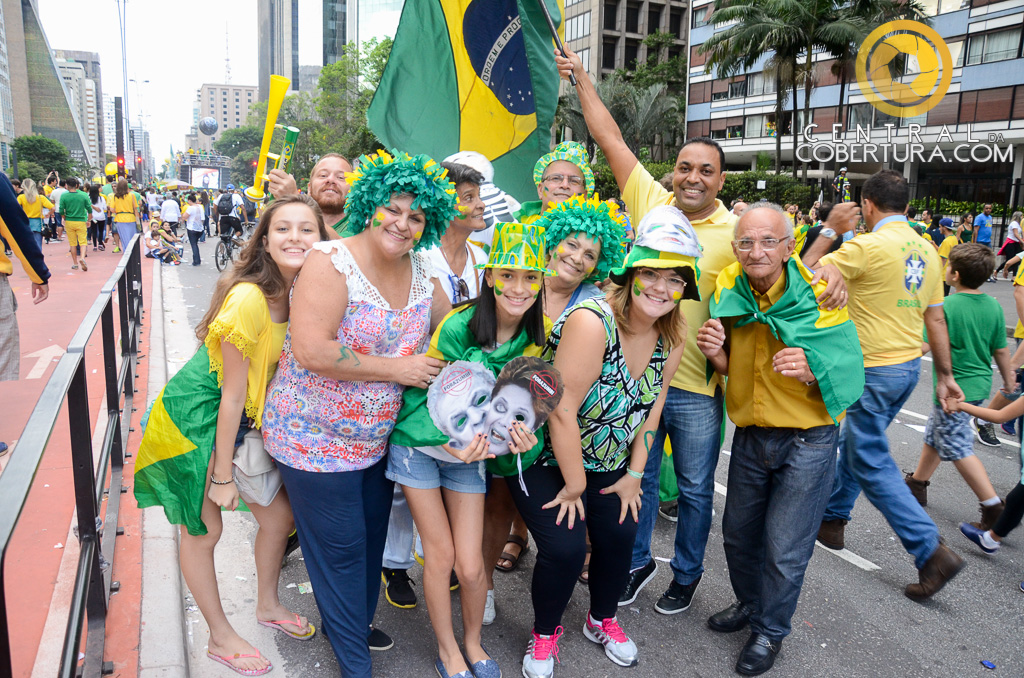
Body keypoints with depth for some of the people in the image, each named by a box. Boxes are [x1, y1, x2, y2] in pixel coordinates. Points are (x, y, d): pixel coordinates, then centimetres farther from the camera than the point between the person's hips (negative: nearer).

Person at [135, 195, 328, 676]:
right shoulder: (248, 298, -30)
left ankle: (267, 605, 41)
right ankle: (221, 638, 31)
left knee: (280, 516, 15)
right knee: (202, 532, 9)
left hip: (245, 420, 8)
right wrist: (222, 475, -15)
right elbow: (232, 393, -24)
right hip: (194, 418, -7)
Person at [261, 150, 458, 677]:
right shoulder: (331, 262, -20)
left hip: (379, 437, 7)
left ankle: (353, 621, 48)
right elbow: (311, 351, -29)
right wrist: (395, 368, -23)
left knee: (371, 538, 22)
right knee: (341, 549, 7)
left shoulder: (420, 272, 0)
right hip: (316, 438, -6)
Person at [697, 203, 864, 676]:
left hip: (808, 441, -4)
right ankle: (750, 604, 46)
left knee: (784, 549, 5)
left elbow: (849, 378, -14)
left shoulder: (819, 300, -16)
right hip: (750, 436, 5)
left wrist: (810, 372, -34)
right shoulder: (730, 295, -4)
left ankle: (769, 630, 30)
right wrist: (715, 353, -15)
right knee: (739, 532, 19)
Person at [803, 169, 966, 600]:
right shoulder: (926, 249, 6)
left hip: (875, 371, -9)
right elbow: (936, 319, 10)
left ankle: (932, 552, 0)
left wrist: (831, 230, 0)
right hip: (909, 365, 9)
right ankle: (832, 519, 36)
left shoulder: (867, 246, -19)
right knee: (855, 444, 22)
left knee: (872, 463, 1)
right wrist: (945, 376, 15)